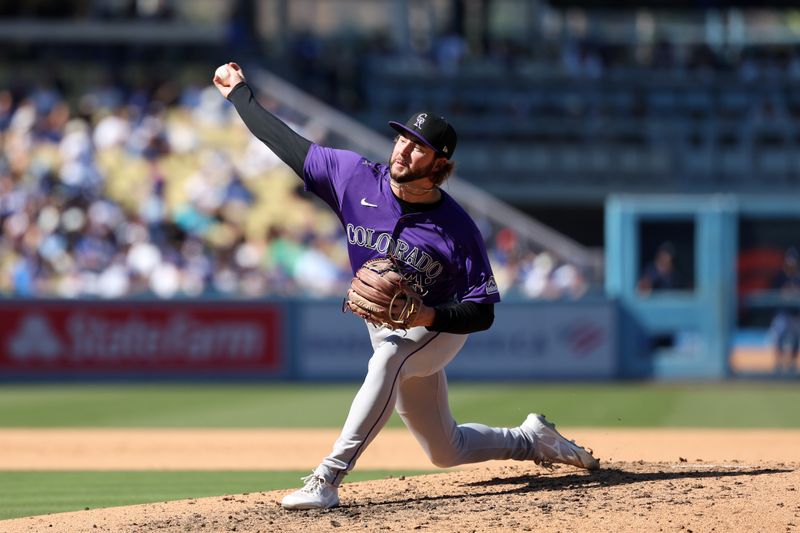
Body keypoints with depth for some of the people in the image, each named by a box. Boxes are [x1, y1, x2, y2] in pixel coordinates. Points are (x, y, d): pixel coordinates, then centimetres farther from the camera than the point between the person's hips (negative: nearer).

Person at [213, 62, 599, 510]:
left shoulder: (457, 228, -24)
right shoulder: (355, 177, -14)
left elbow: (483, 312, -20)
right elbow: (288, 143, -5)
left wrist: (429, 316, -37)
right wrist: (240, 94, 0)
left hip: (438, 328, -5)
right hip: (387, 330, 5)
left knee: (388, 357, -40)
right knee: (446, 451, 13)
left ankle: (328, 478, -45)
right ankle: (531, 440, 43)